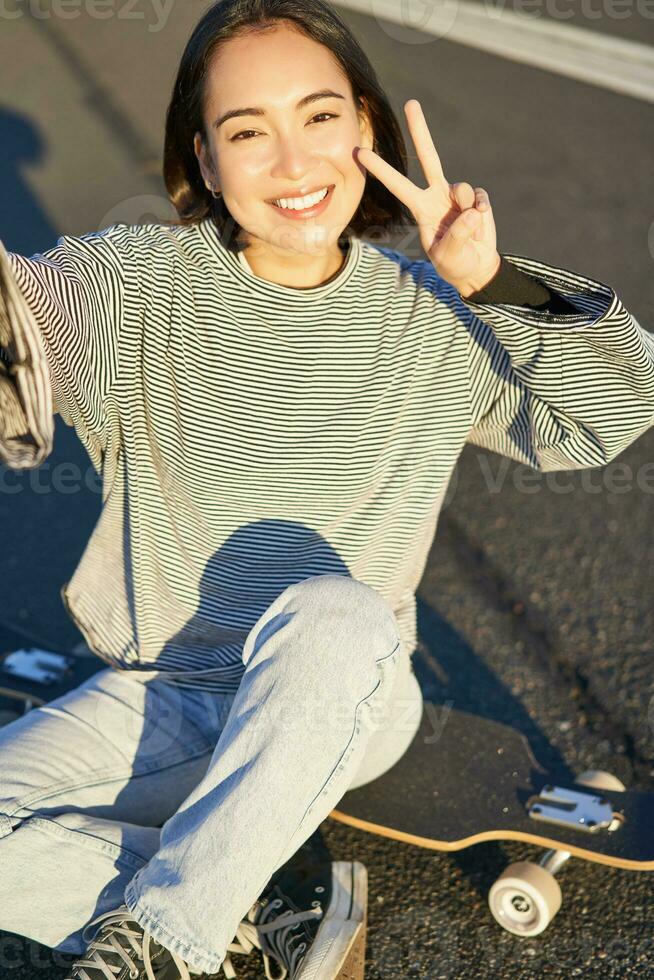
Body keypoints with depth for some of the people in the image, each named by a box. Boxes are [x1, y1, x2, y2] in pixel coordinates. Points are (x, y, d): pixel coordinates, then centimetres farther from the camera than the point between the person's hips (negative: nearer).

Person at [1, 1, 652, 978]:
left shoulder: (429, 320, -4)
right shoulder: (140, 284, -6)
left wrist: (490, 282, -21)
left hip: (347, 696, -1)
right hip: (164, 693, 2)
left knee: (326, 614, -36)